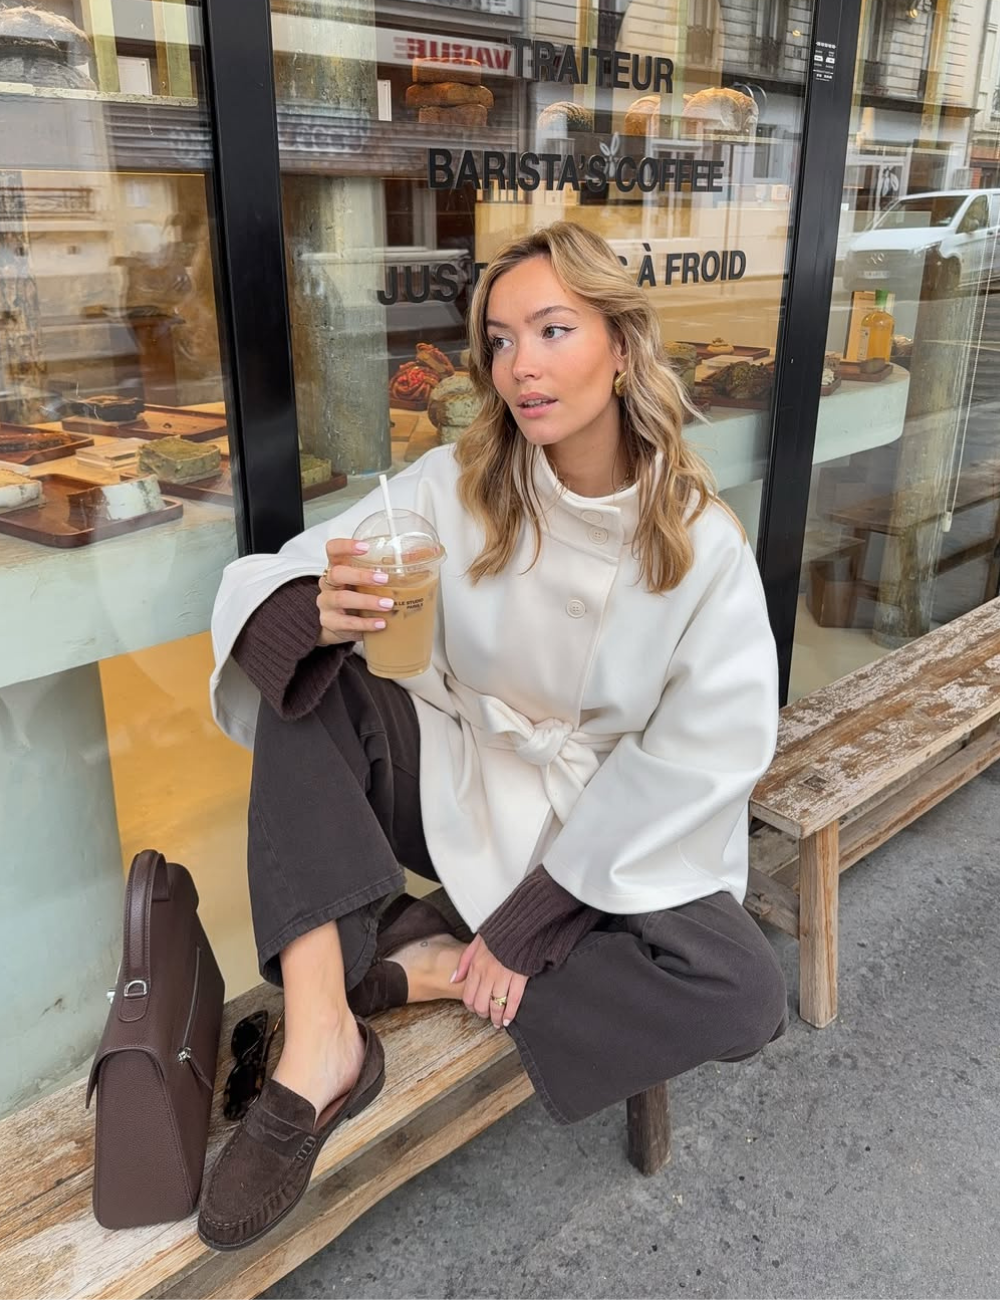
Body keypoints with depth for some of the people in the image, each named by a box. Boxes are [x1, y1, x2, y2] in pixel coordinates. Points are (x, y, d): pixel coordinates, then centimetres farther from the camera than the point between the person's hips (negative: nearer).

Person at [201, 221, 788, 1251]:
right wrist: (315, 615, -41)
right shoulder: (457, 483, -8)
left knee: (741, 995, -25)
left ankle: (426, 969, -12)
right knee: (302, 681, -22)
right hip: (456, 778, 2)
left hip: (608, 829, -1)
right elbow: (260, 586, -15)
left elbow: (703, 754, -14)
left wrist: (531, 920, -17)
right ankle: (319, 1040, -27)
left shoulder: (701, 541, -12)